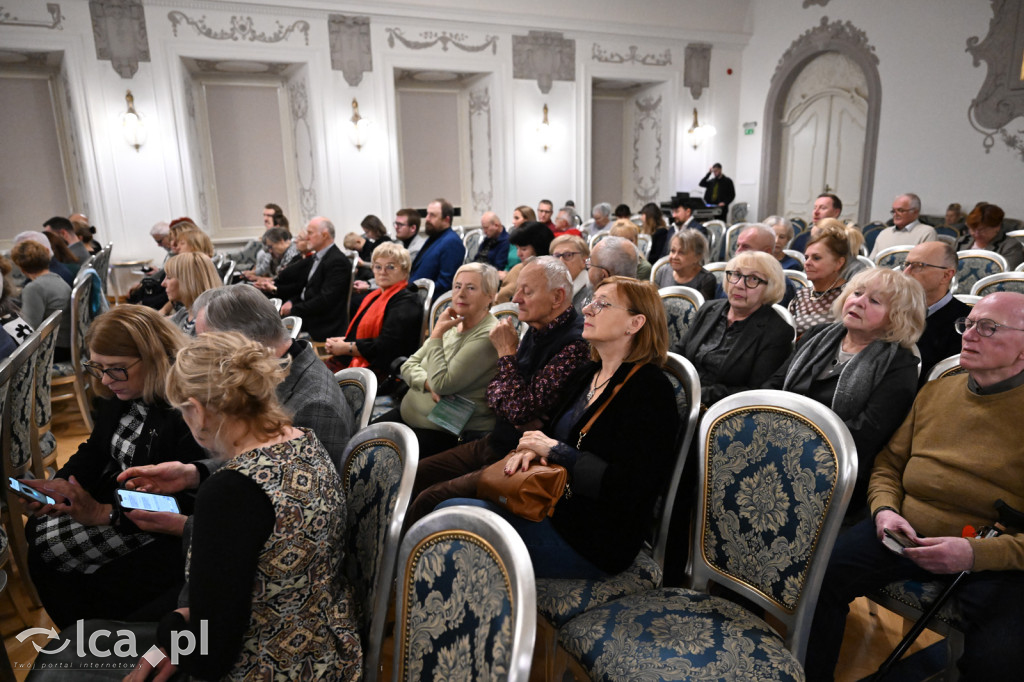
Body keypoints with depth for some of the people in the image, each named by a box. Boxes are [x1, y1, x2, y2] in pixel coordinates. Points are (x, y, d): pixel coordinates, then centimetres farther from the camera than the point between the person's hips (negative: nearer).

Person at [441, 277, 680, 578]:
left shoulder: (651, 389, -16)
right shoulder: (588, 375, 11)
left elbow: (629, 486, -23)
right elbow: (555, 432, 20)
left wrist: (556, 451, -16)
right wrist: (533, 448, -4)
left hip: (594, 542, -8)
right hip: (554, 509, 8)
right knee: (448, 507, -4)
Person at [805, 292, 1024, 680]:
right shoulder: (935, 392, 11)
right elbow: (889, 464, 17)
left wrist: (976, 553, -22)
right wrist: (885, 509, -3)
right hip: (905, 531, 4)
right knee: (819, 576, -18)